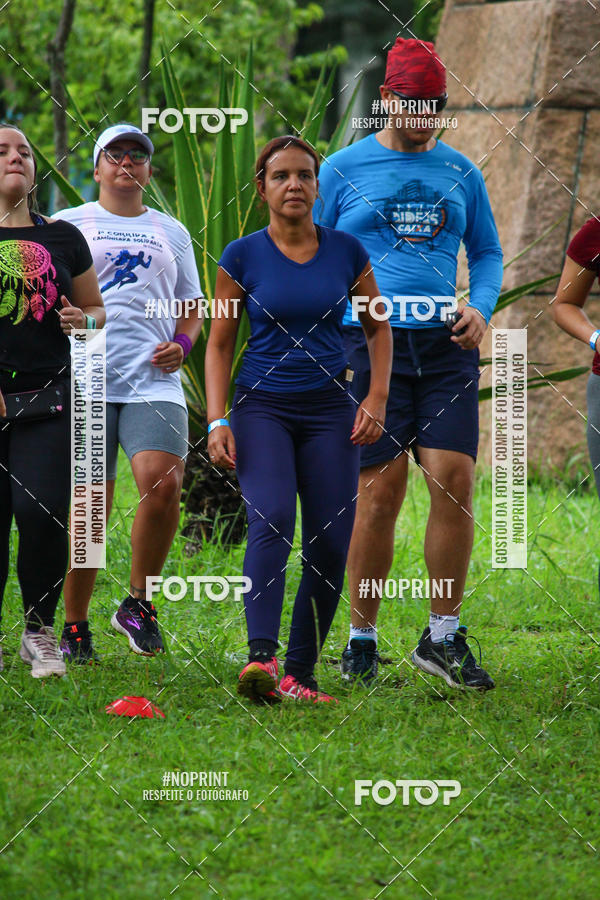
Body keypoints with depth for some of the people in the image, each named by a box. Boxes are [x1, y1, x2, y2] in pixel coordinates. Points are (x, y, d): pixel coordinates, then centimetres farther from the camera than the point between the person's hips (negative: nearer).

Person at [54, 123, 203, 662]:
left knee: (163, 483, -22)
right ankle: (75, 628, 9)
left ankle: (139, 603, -4)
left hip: (153, 380, 1)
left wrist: (182, 344, 5)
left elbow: (192, 308, 25)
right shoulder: (67, 226, 14)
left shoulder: (171, 232, 20)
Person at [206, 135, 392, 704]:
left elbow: (378, 327, 15)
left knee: (330, 546, -3)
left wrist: (376, 398, 2)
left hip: (329, 411, 3)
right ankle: (261, 658, -37)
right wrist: (216, 421, -6)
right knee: (271, 522, -25)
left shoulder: (346, 251, 4)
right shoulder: (242, 257, -1)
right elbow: (220, 343, 4)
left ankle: (300, 675, 7)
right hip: (262, 407, -3)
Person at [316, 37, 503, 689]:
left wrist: (481, 307, 2)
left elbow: (487, 253, 22)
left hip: (445, 345, 3)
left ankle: (443, 637, 5)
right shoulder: (342, 170, 4)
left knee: (454, 481, -6)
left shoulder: (459, 173, 13)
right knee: (380, 489, -6)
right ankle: (361, 639, 5)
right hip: (369, 342, -3)